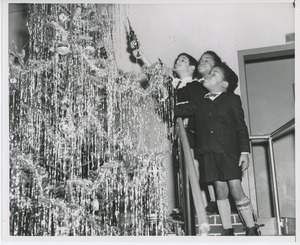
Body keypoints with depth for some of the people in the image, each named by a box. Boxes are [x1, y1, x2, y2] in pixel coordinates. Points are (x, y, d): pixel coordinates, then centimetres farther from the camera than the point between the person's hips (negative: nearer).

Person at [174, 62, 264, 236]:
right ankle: (228, 231, 13)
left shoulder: (232, 99, 5)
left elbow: (241, 127, 1)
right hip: (208, 153, 3)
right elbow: (177, 110, 13)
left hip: (229, 151, -3)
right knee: (221, 190, 4)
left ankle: (252, 230, 8)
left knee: (236, 189, -6)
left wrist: (245, 151, -6)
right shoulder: (199, 103, 16)